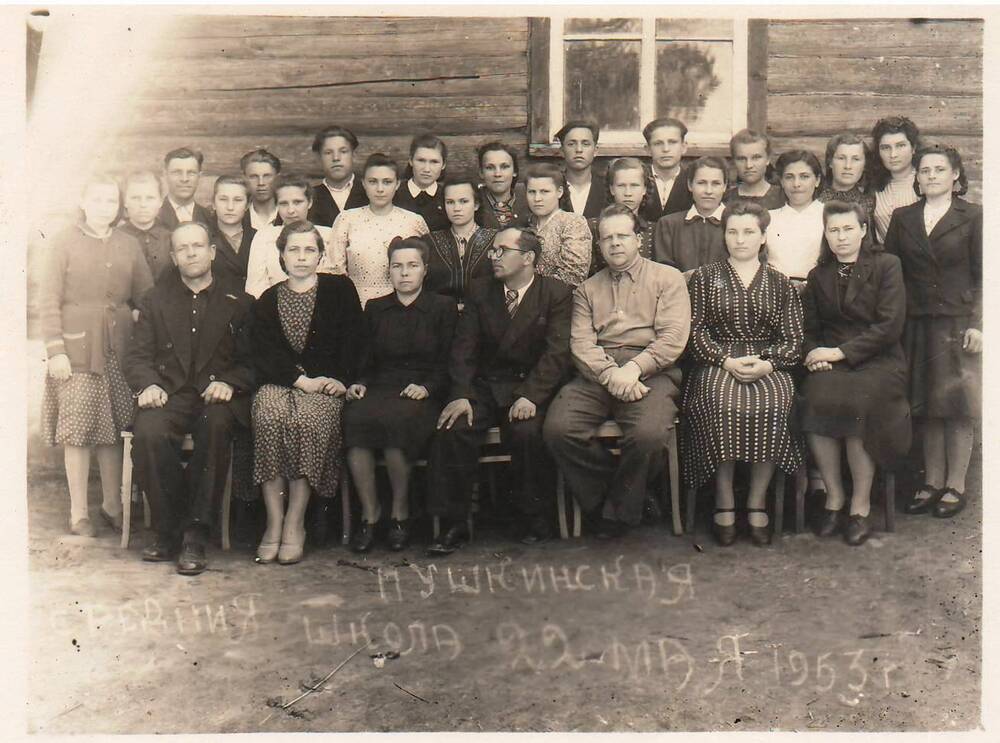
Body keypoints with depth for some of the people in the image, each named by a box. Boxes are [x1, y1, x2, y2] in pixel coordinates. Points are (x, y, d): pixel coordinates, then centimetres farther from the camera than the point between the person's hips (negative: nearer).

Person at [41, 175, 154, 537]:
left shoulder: (129, 245, 11)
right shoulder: (64, 241, 2)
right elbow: (48, 301, -2)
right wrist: (55, 350, -9)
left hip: (119, 349, 3)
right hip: (76, 348, -3)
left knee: (114, 428, 6)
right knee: (77, 430, -1)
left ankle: (113, 506, 18)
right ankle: (79, 513, 9)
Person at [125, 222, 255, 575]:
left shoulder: (238, 300, 12)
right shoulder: (155, 300, 18)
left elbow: (252, 359, 7)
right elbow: (138, 356, 12)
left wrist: (229, 383, -14)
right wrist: (148, 384, -10)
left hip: (218, 398, -1)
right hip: (170, 395, 2)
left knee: (215, 426, -36)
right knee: (148, 432, -31)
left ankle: (195, 536, -26)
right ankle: (169, 531, -13)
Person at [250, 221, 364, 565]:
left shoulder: (340, 289, 12)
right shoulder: (267, 300, 15)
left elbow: (353, 342, 5)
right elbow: (264, 354, 3)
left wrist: (341, 380, -11)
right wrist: (302, 380, -12)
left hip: (325, 385, -2)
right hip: (279, 383, 2)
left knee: (308, 417, -34)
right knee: (268, 414, -32)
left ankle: (295, 523, -27)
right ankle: (274, 521, -27)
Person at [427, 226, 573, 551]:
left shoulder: (557, 293, 0)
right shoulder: (479, 291, 11)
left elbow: (557, 352, -10)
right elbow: (464, 348, 4)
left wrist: (530, 396, -24)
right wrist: (461, 395, -13)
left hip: (531, 387, -3)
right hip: (484, 386, 3)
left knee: (525, 432, -32)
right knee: (452, 430, -23)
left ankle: (534, 520, -10)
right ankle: (453, 524, -12)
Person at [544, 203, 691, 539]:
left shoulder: (667, 278, 14)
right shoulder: (587, 289, 22)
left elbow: (673, 337, 0)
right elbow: (581, 342, 7)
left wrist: (633, 368, -14)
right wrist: (610, 374, -13)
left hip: (650, 371, -3)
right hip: (597, 373, 3)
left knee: (648, 433, -33)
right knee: (557, 428, -24)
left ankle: (618, 511, -7)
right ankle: (599, 499, -2)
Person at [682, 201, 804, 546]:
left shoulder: (780, 284, 16)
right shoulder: (704, 277, 13)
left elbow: (793, 342, 8)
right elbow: (694, 332, 4)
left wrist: (767, 363, -13)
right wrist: (727, 360, -12)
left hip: (768, 366, 1)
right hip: (717, 364, -1)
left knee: (773, 403, -33)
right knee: (723, 403, -34)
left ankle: (757, 501, -18)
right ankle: (724, 501, -21)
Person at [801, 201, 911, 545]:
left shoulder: (886, 266, 5)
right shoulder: (818, 276, 18)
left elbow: (889, 326, -6)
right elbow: (809, 329, 17)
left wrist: (840, 352, -13)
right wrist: (814, 354, -6)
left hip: (877, 361, -3)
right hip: (830, 364, 3)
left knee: (857, 402, -33)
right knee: (817, 398, -30)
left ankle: (861, 504, -17)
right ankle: (834, 497, -14)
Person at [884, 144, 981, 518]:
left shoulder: (972, 217, 1)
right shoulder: (902, 218, 9)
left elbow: (982, 275, -1)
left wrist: (977, 323, -9)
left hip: (956, 322, -3)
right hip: (916, 324, 3)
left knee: (957, 404, 2)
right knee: (926, 405, 7)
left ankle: (955, 485, 12)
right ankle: (932, 482, 18)